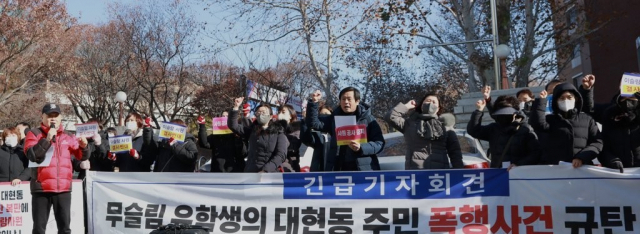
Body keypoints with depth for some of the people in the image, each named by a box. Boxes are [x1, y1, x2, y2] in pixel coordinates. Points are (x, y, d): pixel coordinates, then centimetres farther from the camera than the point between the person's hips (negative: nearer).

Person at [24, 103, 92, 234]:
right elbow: (32, 155, -13)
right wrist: (47, 139, -18)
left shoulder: (67, 136, 12)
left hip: (63, 188, 3)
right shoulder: (34, 134, 2)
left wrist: (84, 146, -10)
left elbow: (82, 156, 10)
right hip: (42, 188, -3)